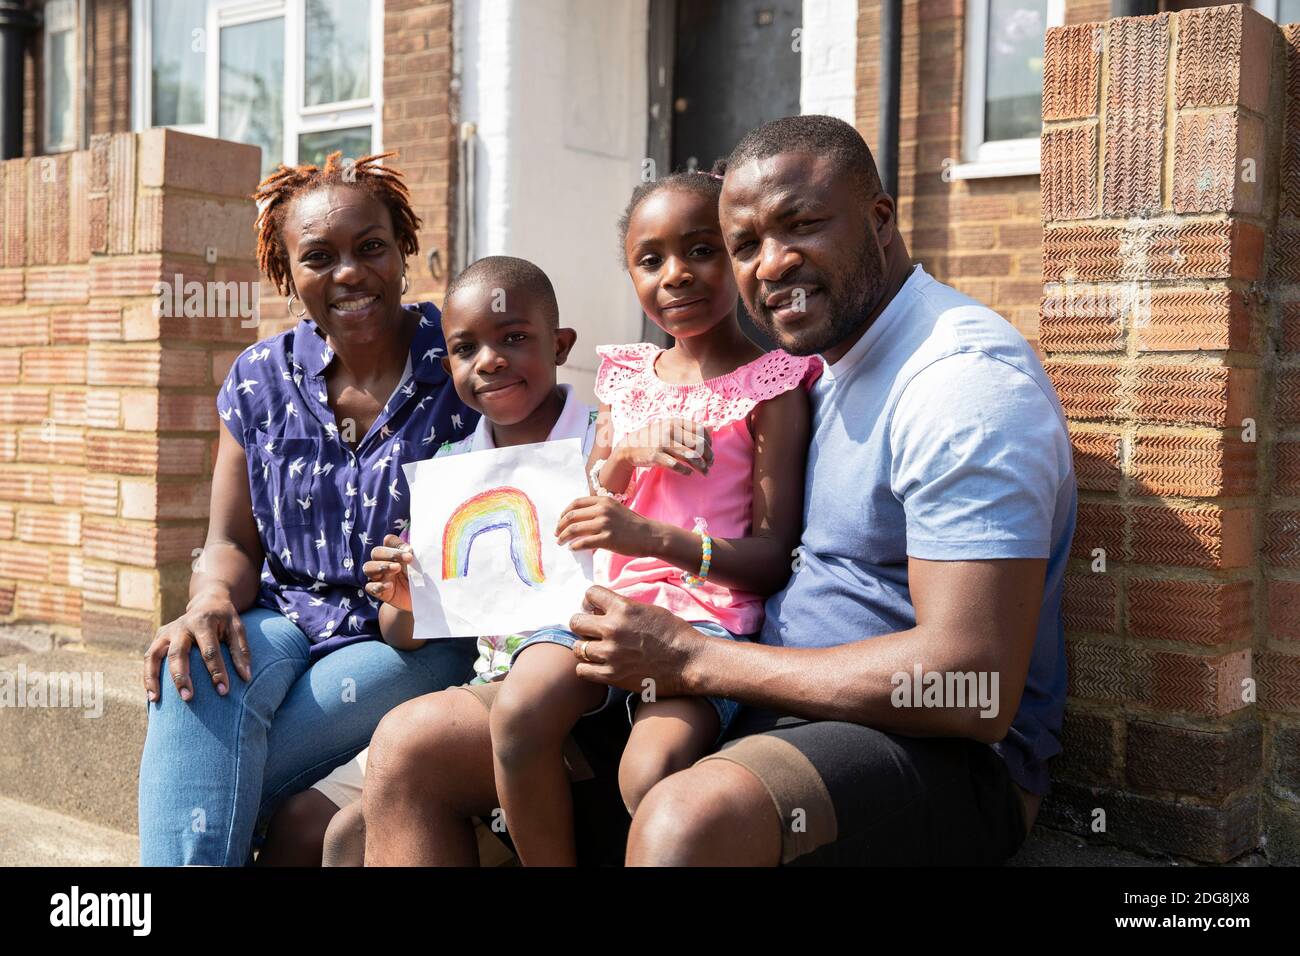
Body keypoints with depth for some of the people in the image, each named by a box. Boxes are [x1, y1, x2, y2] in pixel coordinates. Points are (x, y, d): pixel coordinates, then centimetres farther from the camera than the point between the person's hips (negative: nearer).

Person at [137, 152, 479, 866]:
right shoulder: (259, 379, 7)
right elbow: (232, 543, 11)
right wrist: (212, 600, -13)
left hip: (415, 645, -3)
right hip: (285, 624, 4)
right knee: (196, 672, -31)